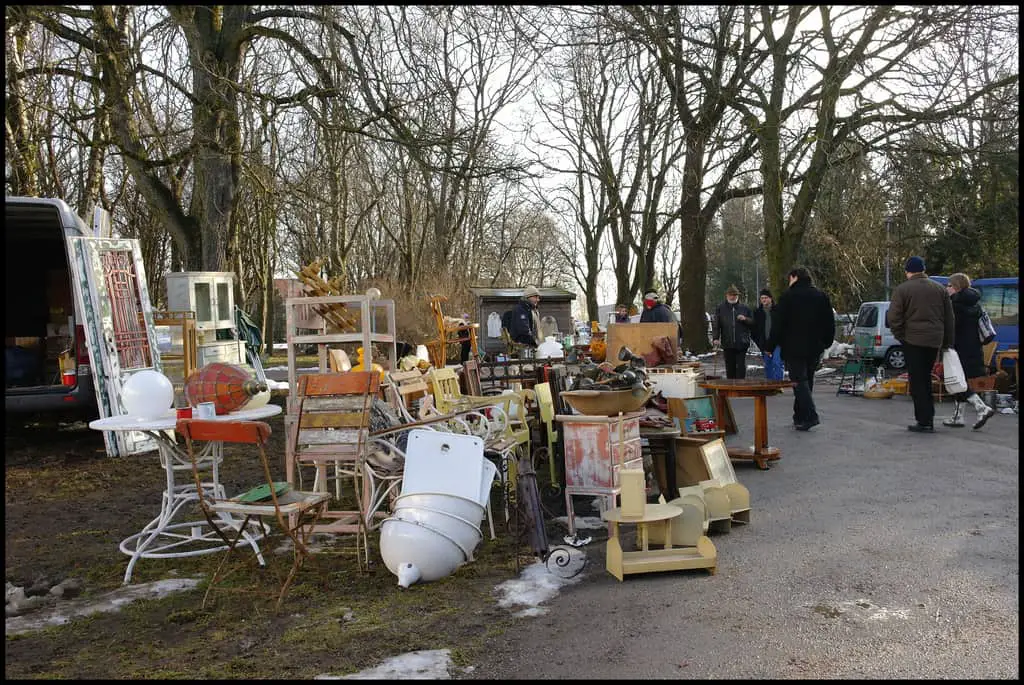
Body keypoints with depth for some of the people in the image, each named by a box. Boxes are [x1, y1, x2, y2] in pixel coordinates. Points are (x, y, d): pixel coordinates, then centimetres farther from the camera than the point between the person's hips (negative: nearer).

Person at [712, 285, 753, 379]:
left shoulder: (744, 308, 10)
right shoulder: (720, 308, 9)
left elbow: (752, 323, 12)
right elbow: (716, 324, 4)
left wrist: (745, 319, -8)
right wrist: (715, 338, -6)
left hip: (742, 343, -1)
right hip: (727, 344, 1)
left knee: (741, 366, -5)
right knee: (730, 367, 7)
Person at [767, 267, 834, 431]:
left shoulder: (788, 297, -7)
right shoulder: (822, 296, 11)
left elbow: (777, 325, -8)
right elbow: (830, 324, 13)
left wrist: (771, 346, -1)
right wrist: (825, 343, 22)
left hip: (794, 349, -6)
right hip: (815, 348, 6)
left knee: (799, 381, -6)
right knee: (807, 381, 13)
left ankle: (810, 415, -19)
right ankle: (800, 417, 17)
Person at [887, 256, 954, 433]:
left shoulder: (902, 289, -6)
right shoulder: (940, 289, 11)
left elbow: (893, 318, -12)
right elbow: (949, 318, 13)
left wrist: (900, 336, 1)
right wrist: (947, 342, 17)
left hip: (913, 340, -5)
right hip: (934, 341, 5)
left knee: (917, 381, -1)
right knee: (926, 379, 16)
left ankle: (924, 421, -2)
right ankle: (928, 418, 17)